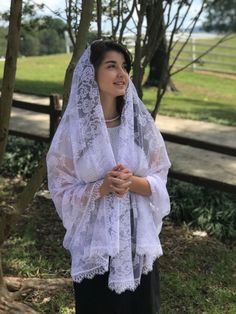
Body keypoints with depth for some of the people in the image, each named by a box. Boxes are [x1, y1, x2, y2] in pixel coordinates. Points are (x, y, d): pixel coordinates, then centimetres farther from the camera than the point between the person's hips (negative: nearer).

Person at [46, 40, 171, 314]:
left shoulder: (141, 122, -3)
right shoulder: (73, 128, -9)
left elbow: (159, 181, 1)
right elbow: (62, 191, -6)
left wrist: (132, 182, -20)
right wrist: (103, 187, -22)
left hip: (139, 239, 2)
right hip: (94, 242, -2)